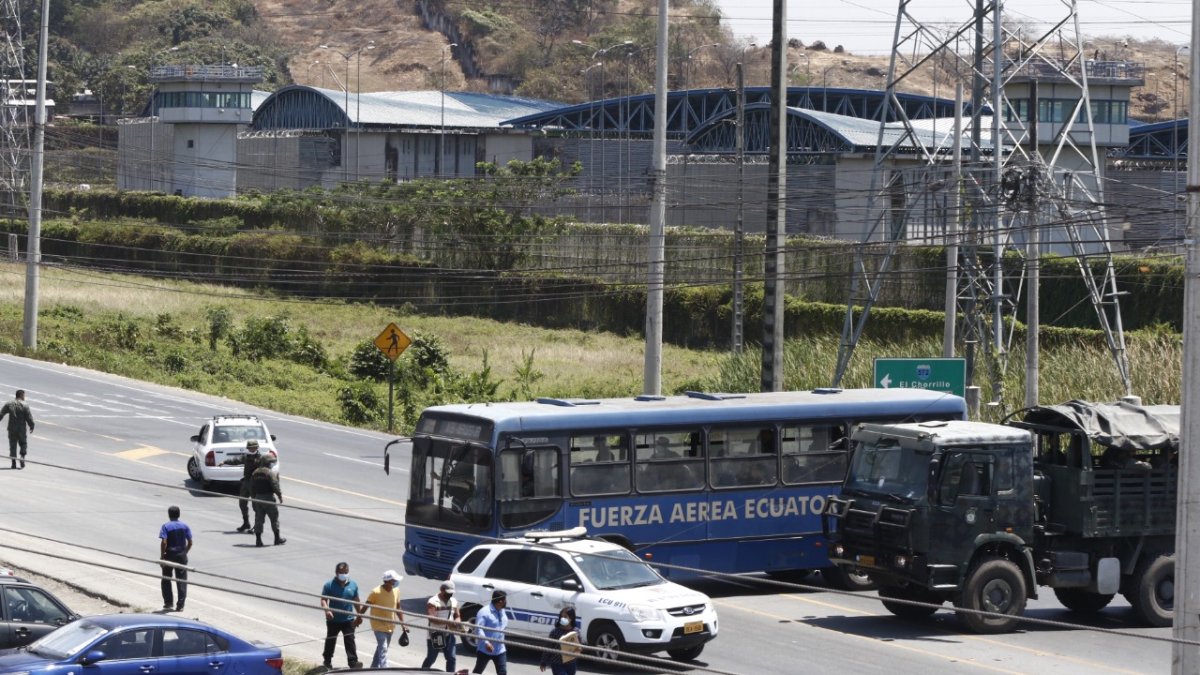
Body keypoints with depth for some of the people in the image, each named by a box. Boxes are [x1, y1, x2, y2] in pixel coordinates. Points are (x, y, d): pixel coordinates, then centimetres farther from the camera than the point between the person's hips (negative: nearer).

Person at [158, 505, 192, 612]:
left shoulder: (166, 526, -8)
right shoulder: (185, 526, 1)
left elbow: (164, 542, -18)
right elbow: (190, 542, -1)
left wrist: (161, 556, -10)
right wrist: (185, 552, 13)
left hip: (169, 555, -2)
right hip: (181, 556, 2)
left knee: (166, 580, 15)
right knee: (181, 581, 6)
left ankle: (168, 603, 15)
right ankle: (180, 605, 2)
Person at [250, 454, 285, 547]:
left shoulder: (254, 473, 10)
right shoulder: (270, 473, -11)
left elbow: (252, 488, 13)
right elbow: (275, 485, -19)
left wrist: (254, 497, 21)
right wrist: (280, 495, -10)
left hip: (258, 498, 5)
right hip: (268, 498, -5)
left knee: (259, 519, 6)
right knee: (274, 518, 7)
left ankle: (258, 539, 1)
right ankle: (277, 538, 13)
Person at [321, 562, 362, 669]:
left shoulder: (353, 585, 0)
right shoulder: (329, 585, -9)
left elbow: (356, 601, 10)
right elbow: (323, 599, -11)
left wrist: (359, 616, 14)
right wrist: (327, 610, -30)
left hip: (348, 619, 1)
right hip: (333, 619, -1)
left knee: (350, 640, -7)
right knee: (330, 640, 15)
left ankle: (353, 662, -9)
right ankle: (327, 660, 32)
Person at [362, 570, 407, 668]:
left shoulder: (396, 591, -1)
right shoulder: (376, 592, -19)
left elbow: (398, 608, 10)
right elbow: (365, 607, -9)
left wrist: (403, 624, 9)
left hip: (390, 626, 7)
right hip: (379, 625, -7)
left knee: (381, 648, 18)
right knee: (383, 650, -15)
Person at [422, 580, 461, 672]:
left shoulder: (454, 602, 8)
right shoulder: (433, 602, -12)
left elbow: (457, 616, 14)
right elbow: (431, 618, -24)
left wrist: (456, 622, -12)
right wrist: (448, 622, -35)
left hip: (449, 635, 5)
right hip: (435, 635, -5)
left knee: (451, 658, 1)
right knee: (431, 659, 4)